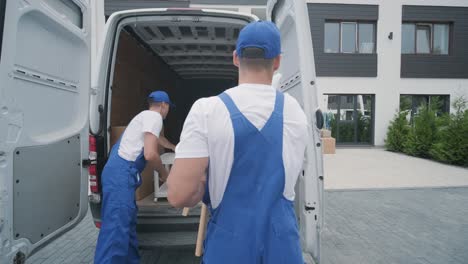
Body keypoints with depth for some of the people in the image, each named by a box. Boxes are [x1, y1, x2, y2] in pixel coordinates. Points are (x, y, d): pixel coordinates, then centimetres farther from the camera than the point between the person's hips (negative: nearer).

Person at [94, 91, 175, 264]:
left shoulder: (145, 116, 25)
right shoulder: (154, 116, -6)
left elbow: (155, 138, 46)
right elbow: (150, 155, -18)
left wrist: (173, 147, 63)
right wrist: (163, 172, 1)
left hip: (120, 173, 11)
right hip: (121, 174, -11)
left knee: (127, 223, 18)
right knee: (116, 230, -12)